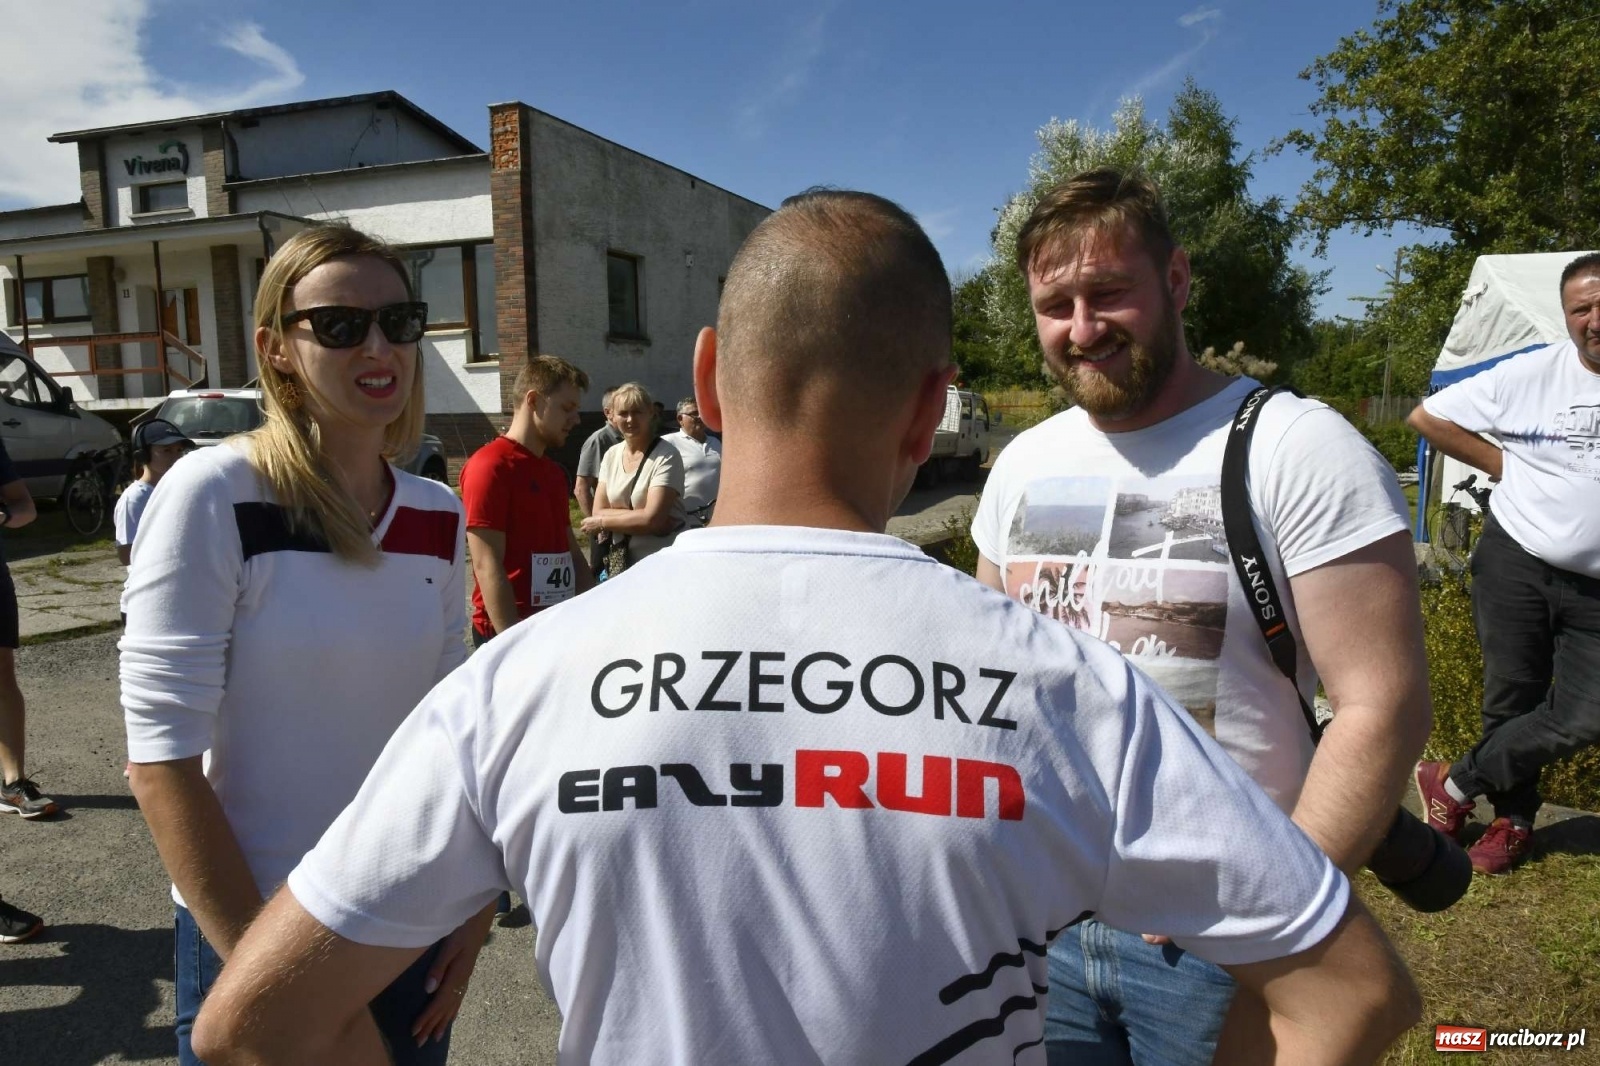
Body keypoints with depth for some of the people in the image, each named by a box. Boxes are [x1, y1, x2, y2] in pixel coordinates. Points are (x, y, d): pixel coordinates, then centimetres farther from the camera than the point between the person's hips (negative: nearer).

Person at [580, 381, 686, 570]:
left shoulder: (666, 456, -13)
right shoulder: (611, 455, 6)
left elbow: (653, 519, -20)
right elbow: (598, 512, 0)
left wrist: (602, 522, -9)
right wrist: (639, 517, -16)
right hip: (620, 562, 5)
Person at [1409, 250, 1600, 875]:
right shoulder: (1534, 374, -5)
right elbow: (1427, 417, 0)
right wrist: (1503, 465, -2)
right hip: (1515, 563, -1)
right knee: (1512, 698, 9)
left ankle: (1456, 784, 13)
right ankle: (1514, 820, 29)